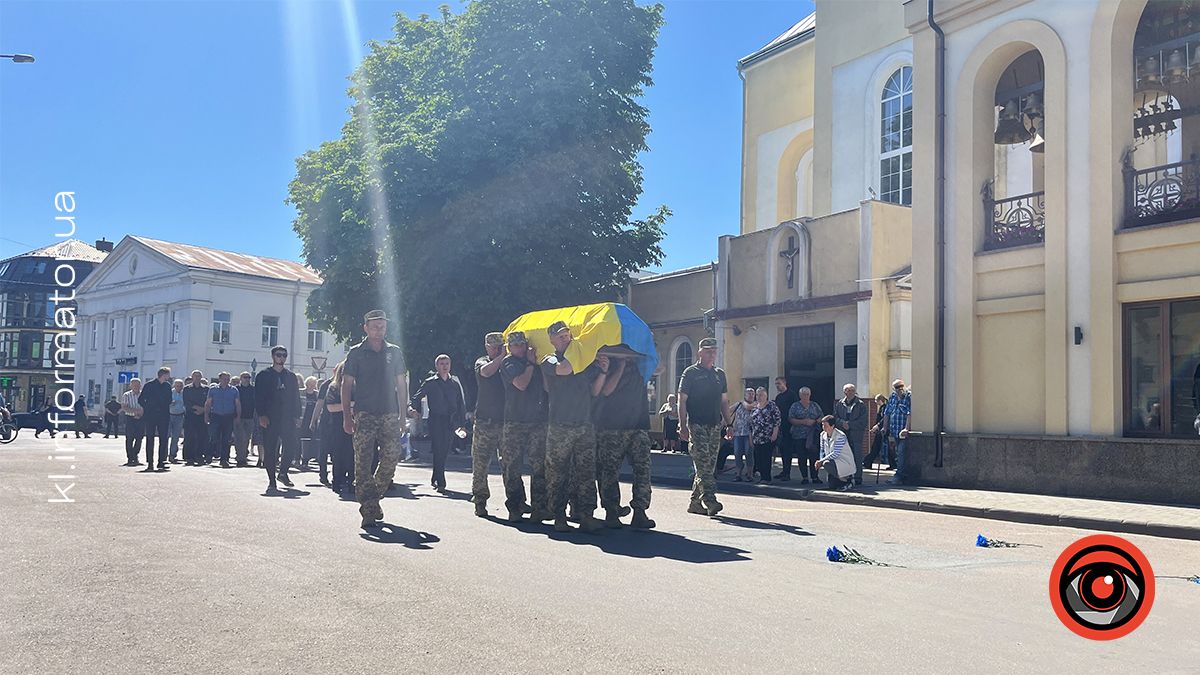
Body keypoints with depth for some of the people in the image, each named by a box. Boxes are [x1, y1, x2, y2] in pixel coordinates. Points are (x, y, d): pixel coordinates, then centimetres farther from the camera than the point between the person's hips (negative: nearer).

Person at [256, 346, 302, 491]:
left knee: (292, 445, -5)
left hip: (287, 419, 3)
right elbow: (258, 397, -2)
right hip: (269, 419, -3)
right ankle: (271, 481, 5)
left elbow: (296, 397, 14)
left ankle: (283, 472, 16)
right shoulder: (263, 375, 4)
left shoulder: (291, 376, 15)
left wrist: (296, 416, 5)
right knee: (270, 450, -1)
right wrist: (261, 415, -13)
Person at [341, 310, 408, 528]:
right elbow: (346, 385, 3)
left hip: (390, 414, 3)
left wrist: (403, 416, 8)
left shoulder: (394, 352, 13)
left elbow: (401, 385, 14)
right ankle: (370, 511, -5)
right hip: (364, 414, -2)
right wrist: (346, 416, -6)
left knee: (391, 459, -2)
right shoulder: (356, 353, 5)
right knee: (363, 463, -6)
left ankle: (372, 499, 20)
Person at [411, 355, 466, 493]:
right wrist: (413, 408, -18)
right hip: (436, 420, -3)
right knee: (438, 451, -9)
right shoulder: (430, 383, 5)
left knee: (444, 452, 5)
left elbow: (461, 405, 14)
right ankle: (440, 483, -8)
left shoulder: (455, 383, 12)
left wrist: (462, 424, 9)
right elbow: (417, 397, 3)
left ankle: (435, 479, 22)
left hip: (451, 422, 3)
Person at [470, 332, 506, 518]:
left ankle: (515, 504, -3)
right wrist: (501, 356, -8)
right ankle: (480, 501, 15)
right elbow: (486, 372, -14)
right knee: (480, 464, 2)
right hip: (484, 422, 0)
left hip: (506, 421, 0)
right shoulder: (481, 362, 10)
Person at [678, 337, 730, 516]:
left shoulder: (720, 374, 17)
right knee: (703, 464, -15)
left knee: (709, 465, 6)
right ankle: (710, 501, -22)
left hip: (715, 425, 6)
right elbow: (682, 400, -3)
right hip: (696, 425, -6)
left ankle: (695, 502, 14)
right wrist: (683, 426, -11)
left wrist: (728, 424, 12)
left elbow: (724, 401, 21)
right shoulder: (691, 372, 0)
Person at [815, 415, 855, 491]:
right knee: (832, 486, -2)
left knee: (827, 464, -33)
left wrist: (821, 461, -26)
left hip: (846, 463, -7)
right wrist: (820, 461, -13)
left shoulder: (840, 436, -22)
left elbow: (835, 454, -26)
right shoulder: (823, 434, 1)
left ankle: (846, 481, -13)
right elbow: (822, 450, 7)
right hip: (835, 462, 7)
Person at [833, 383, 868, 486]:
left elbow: (862, 421, -5)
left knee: (857, 457, -4)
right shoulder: (839, 404, 13)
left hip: (856, 434, -2)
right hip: (843, 435, 3)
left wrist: (849, 424, -12)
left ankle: (858, 478, 3)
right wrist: (842, 423, -12)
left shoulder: (861, 404, 3)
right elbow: (835, 417, 8)